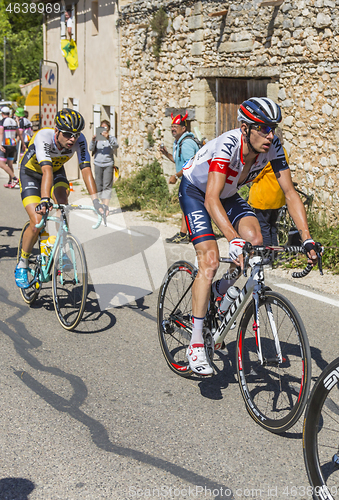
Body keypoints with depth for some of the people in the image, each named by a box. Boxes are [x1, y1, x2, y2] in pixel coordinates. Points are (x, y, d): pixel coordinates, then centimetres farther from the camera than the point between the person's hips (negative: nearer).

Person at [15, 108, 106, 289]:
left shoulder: (79, 140, -27)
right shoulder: (43, 137, -38)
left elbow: (86, 169, -33)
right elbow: (46, 170, -50)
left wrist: (96, 201, -44)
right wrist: (44, 200, -62)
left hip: (57, 171, 4)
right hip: (31, 173, -3)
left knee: (62, 203, -28)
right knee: (37, 223, -17)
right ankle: (22, 265, 5)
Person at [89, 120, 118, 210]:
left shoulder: (112, 138, 6)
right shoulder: (97, 138, 9)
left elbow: (116, 145, -15)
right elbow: (91, 149, -1)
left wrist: (108, 138, -33)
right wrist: (93, 140, -21)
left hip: (108, 164, -2)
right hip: (98, 164, 2)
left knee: (107, 186, -11)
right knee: (99, 186, 4)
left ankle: (106, 206, -15)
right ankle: (103, 202, 18)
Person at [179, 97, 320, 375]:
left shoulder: (272, 147, -22)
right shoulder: (227, 146, -37)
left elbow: (290, 193, -19)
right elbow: (211, 200, -47)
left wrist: (307, 240, -28)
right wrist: (233, 240, -59)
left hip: (228, 193, 5)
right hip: (195, 191, -5)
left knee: (255, 240, -20)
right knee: (210, 261, -20)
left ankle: (221, 291, 10)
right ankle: (196, 344, -13)